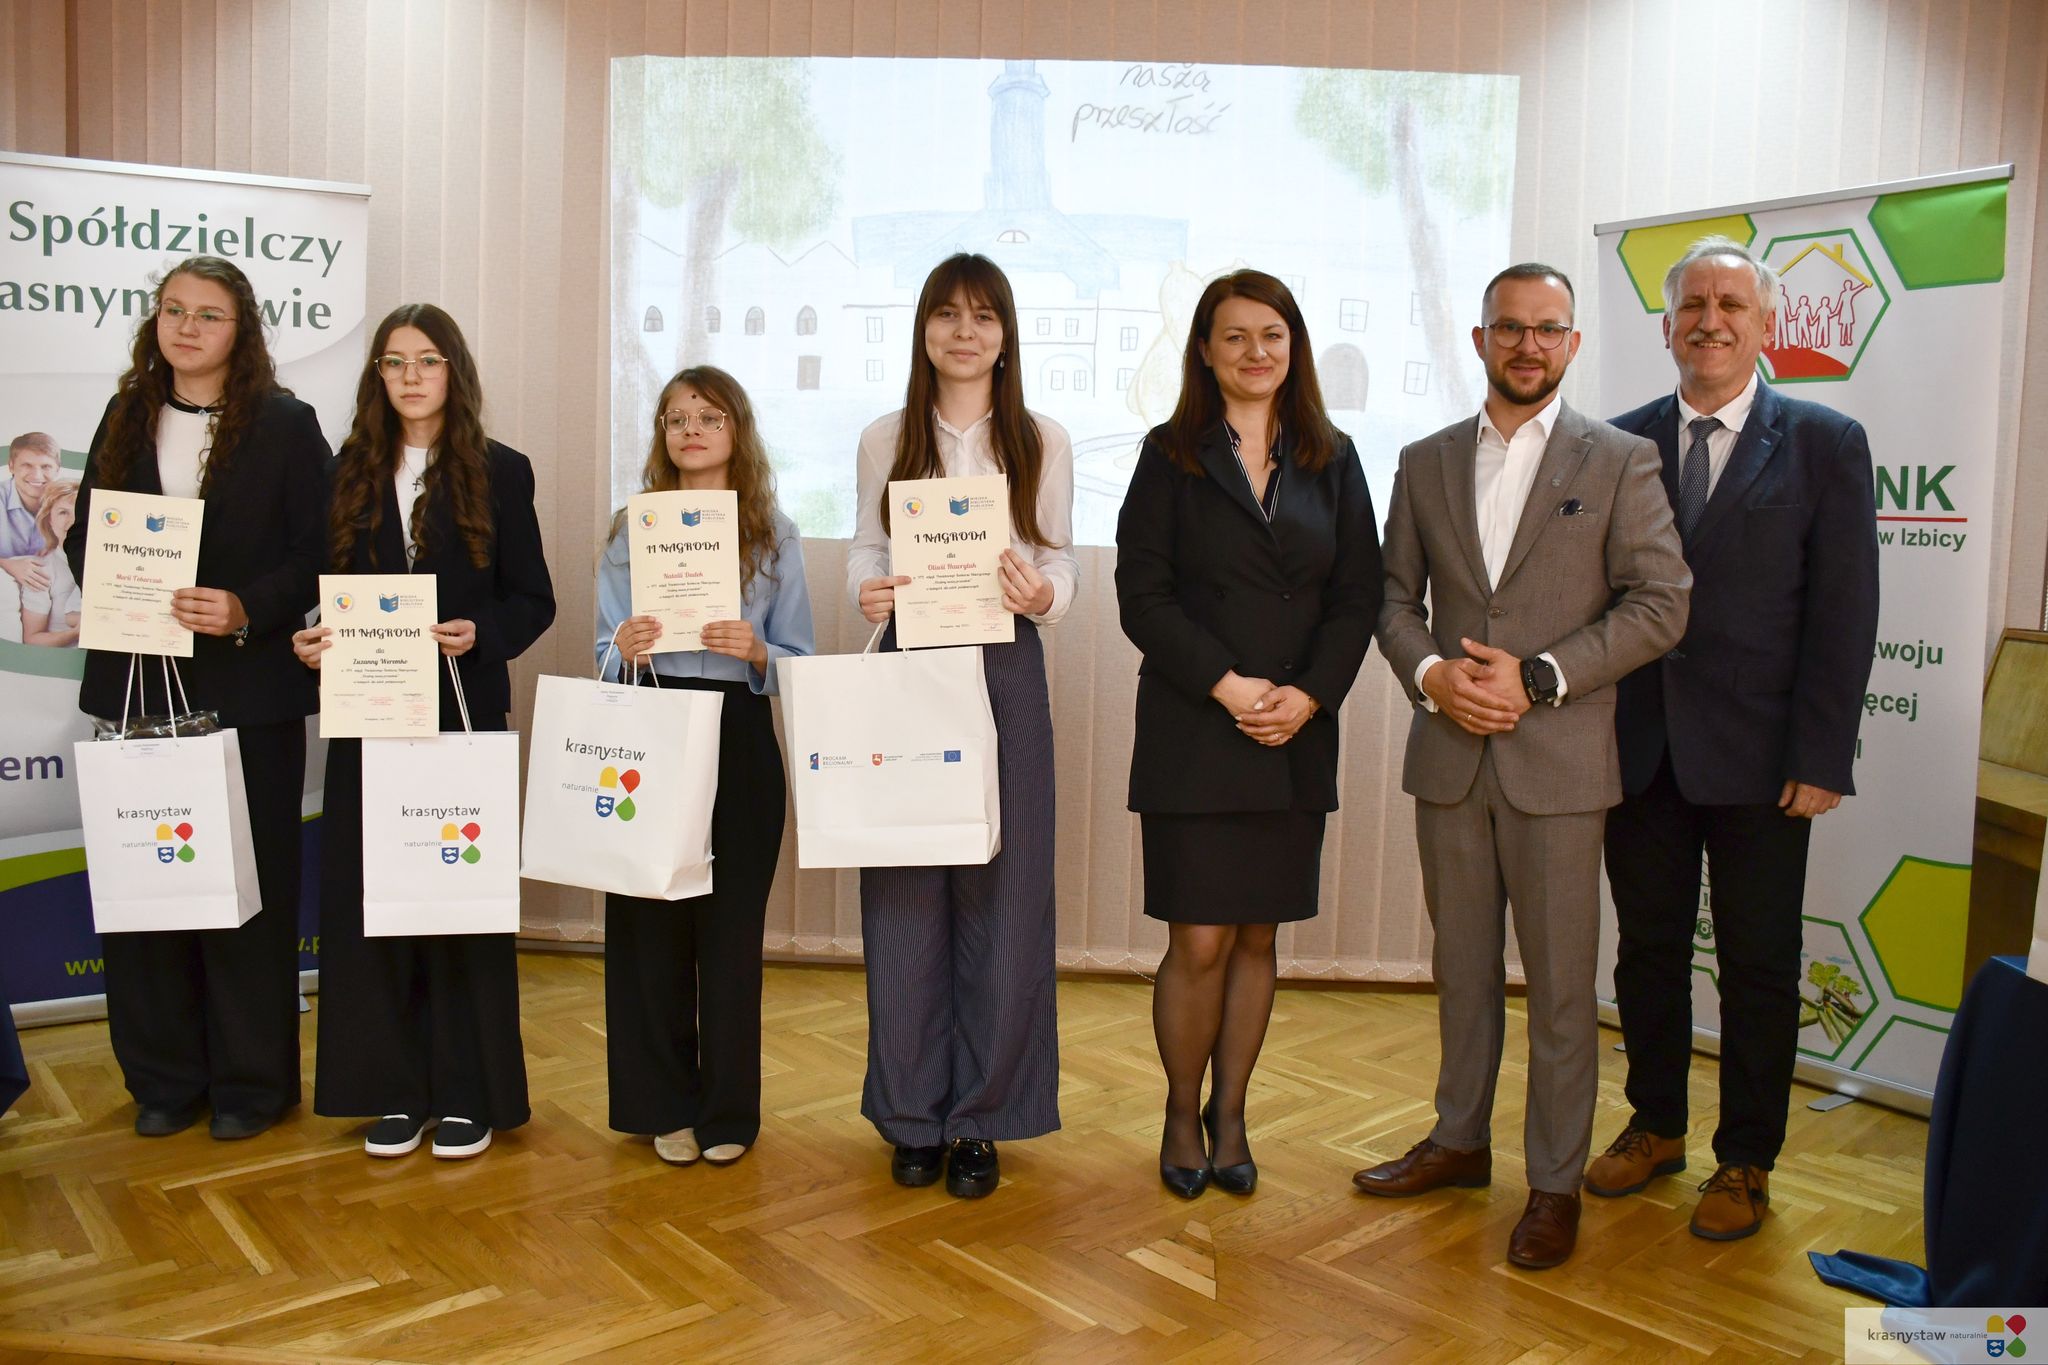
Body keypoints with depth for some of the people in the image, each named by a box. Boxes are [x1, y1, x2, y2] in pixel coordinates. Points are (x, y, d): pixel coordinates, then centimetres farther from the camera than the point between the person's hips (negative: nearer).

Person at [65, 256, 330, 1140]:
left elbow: (318, 554, -6)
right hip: (136, 680, 4)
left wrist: (246, 609, -20)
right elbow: (84, 536, 13)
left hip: (249, 689, -4)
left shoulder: (285, 425, -1)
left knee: (248, 881, 4)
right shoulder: (126, 420, 12)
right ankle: (163, 1077, 22)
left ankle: (250, 1082, 17)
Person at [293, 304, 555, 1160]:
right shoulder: (350, 472, 11)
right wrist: (310, 639, -9)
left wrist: (481, 633, -18)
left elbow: (533, 599, 0)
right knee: (369, 897, 6)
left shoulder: (500, 472, 2)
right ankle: (394, 1090, 19)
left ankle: (468, 1094, 14)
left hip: (465, 712, -3)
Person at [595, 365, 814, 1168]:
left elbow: (800, 661, 4)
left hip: (739, 743, -1)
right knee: (651, 921, 3)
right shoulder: (631, 530, 8)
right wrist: (625, 650, -14)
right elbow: (604, 654, 8)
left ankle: (729, 1110, 18)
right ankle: (665, 1104, 19)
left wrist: (756, 651, -16)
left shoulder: (774, 534, 5)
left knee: (731, 923, 3)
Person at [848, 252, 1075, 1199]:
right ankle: (913, 1113, 19)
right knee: (905, 890, 3)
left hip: (1005, 670, 0)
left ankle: (981, 1119, 16)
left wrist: (1044, 595, -18)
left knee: (1002, 890, 2)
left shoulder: (1043, 443, 6)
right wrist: (868, 591, -13)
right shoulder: (885, 440, 9)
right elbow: (865, 550, 9)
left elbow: (1060, 560, 5)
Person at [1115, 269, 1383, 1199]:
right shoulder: (1171, 456, 3)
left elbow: (1358, 596, 5)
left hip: (1295, 738, 3)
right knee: (1199, 942, -2)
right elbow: (1142, 595, -5)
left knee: (1257, 938, 9)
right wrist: (1225, 684, -14)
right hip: (1191, 735, -3)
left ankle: (1229, 1115, 25)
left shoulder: (1331, 460, 10)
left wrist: (1308, 693, -9)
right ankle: (1181, 1114, 20)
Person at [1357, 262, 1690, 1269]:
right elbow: (1395, 595, 11)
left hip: (1559, 760, -3)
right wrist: (1430, 673, -9)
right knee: (1461, 964, 15)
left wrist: (1537, 677, -13)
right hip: (1449, 755, 3)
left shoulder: (1621, 462, 0)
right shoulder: (1426, 462, 10)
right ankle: (1460, 1140, 32)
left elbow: (1661, 603, -5)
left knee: (1559, 981, 4)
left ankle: (1556, 1181, 19)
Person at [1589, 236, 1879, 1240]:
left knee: (1757, 966, 8)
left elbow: (1843, 613, -4)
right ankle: (1654, 1126, 32)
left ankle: (1745, 1164, 25)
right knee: (1647, 949, 14)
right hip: (1640, 750, 3)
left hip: (1759, 758, -2)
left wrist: (1821, 759, -10)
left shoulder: (1825, 444, 0)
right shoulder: (1619, 444, 6)